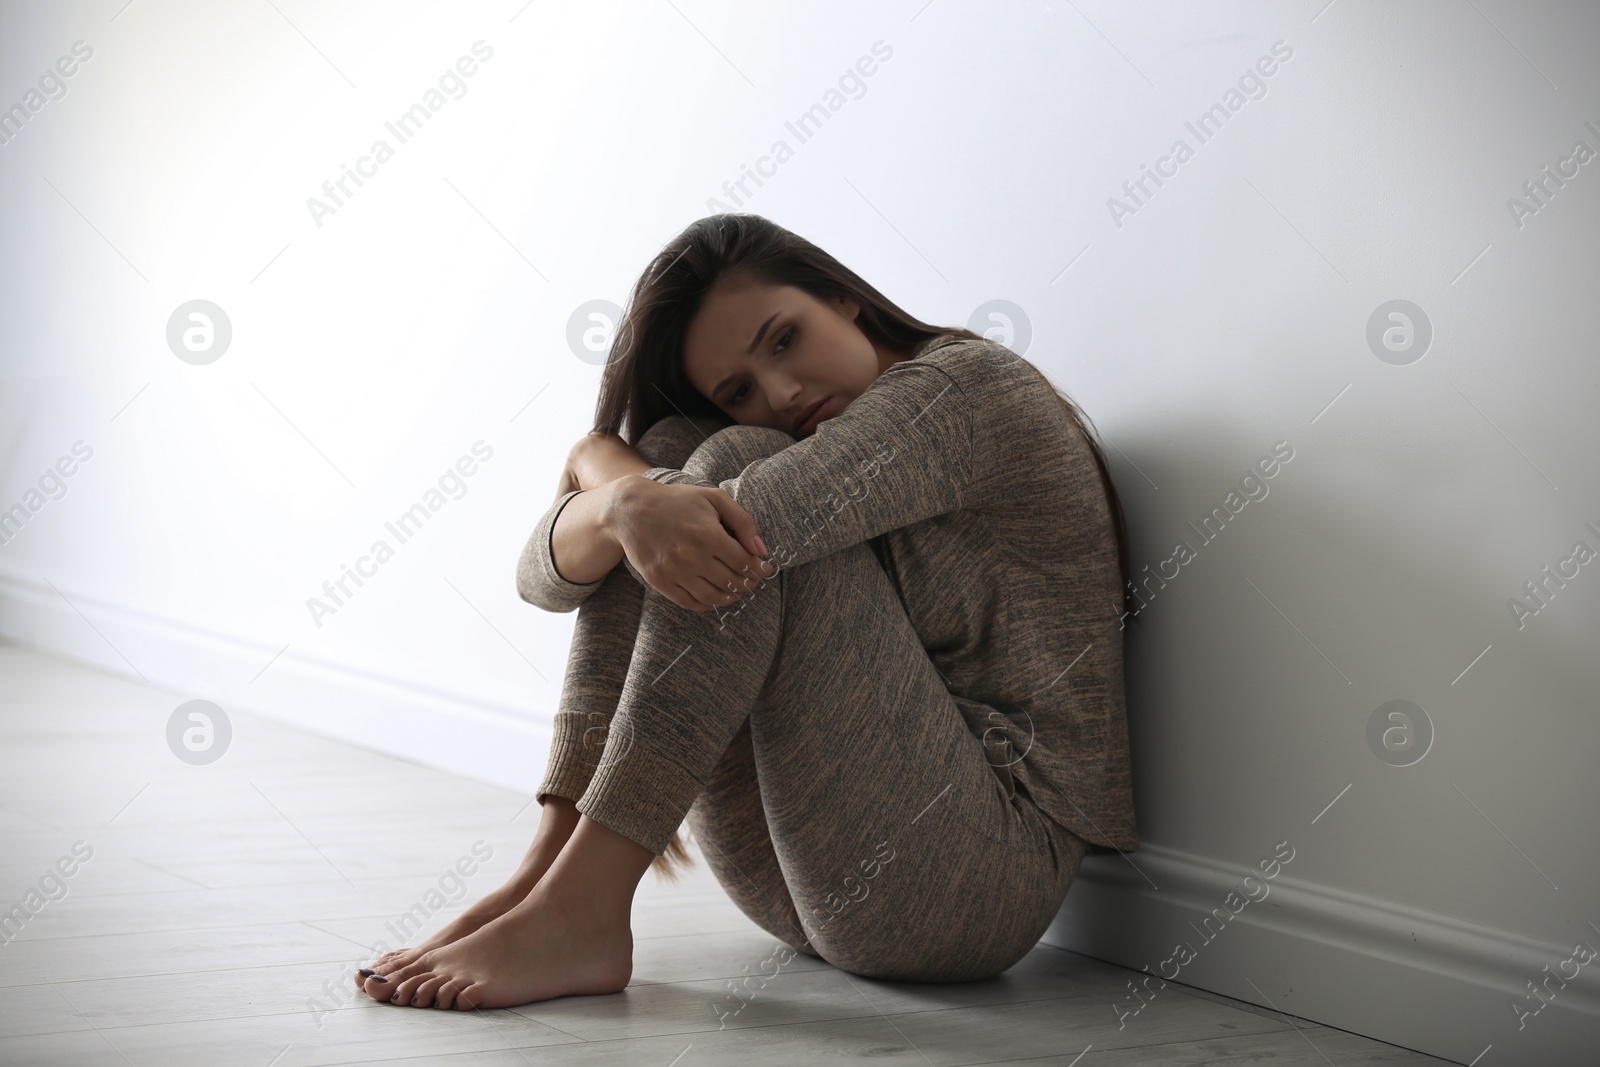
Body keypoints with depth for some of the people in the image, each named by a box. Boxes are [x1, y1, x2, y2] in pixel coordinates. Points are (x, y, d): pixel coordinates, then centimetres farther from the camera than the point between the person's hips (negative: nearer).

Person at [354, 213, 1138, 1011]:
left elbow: (744, 519, -22)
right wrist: (628, 504, -22)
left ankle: (580, 913, -25)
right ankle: (548, 870, -15)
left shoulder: (973, 380, -5)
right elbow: (546, 576, -2)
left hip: (979, 881, -7)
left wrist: (602, 460, -7)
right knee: (672, 449, -3)